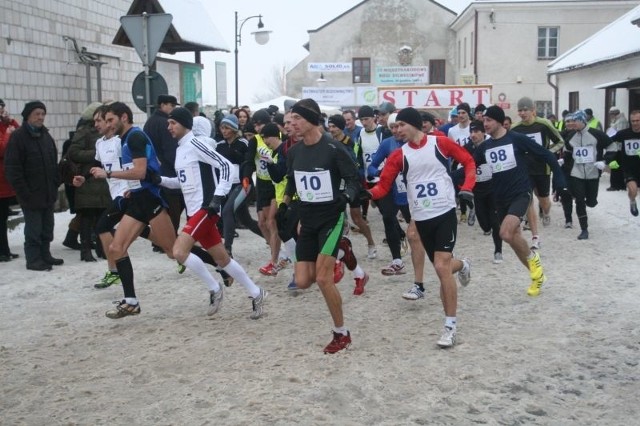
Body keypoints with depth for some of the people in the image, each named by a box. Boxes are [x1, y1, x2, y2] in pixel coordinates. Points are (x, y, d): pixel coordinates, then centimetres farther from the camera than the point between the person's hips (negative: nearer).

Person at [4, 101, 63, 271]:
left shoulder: (46, 136, 12)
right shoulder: (18, 137, -11)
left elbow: (54, 163, 20)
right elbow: (12, 168, -15)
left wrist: (56, 183, 10)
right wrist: (23, 191, -17)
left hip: (48, 192, 7)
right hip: (31, 194, -7)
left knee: (47, 226, 13)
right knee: (33, 228, -2)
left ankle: (45, 255, 24)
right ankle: (33, 259, 7)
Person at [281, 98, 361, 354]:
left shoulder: (333, 149, -16)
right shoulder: (294, 152, 2)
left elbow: (354, 180, -10)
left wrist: (346, 197, -28)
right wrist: (285, 203, 7)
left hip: (332, 218, -6)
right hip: (307, 220, 6)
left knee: (323, 279, -15)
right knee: (302, 282, 1)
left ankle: (342, 334, 4)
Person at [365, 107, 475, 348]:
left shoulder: (440, 143, -5)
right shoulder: (398, 156, 0)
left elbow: (468, 161, 4)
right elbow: (384, 186, -5)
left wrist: (466, 189, -9)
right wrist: (368, 194, -25)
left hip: (445, 213, -4)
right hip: (421, 218, 4)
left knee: (442, 267, -14)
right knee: (442, 266, 13)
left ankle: (450, 326, -4)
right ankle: (461, 266, 53)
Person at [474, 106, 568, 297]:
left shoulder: (517, 139, -10)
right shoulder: (484, 147, 5)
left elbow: (546, 155, -6)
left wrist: (559, 178, -10)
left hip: (521, 193, -6)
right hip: (501, 199, 6)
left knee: (506, 233, -26)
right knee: (514, 239, 10)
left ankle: (532, 257, 1)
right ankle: (538, 275, 28)